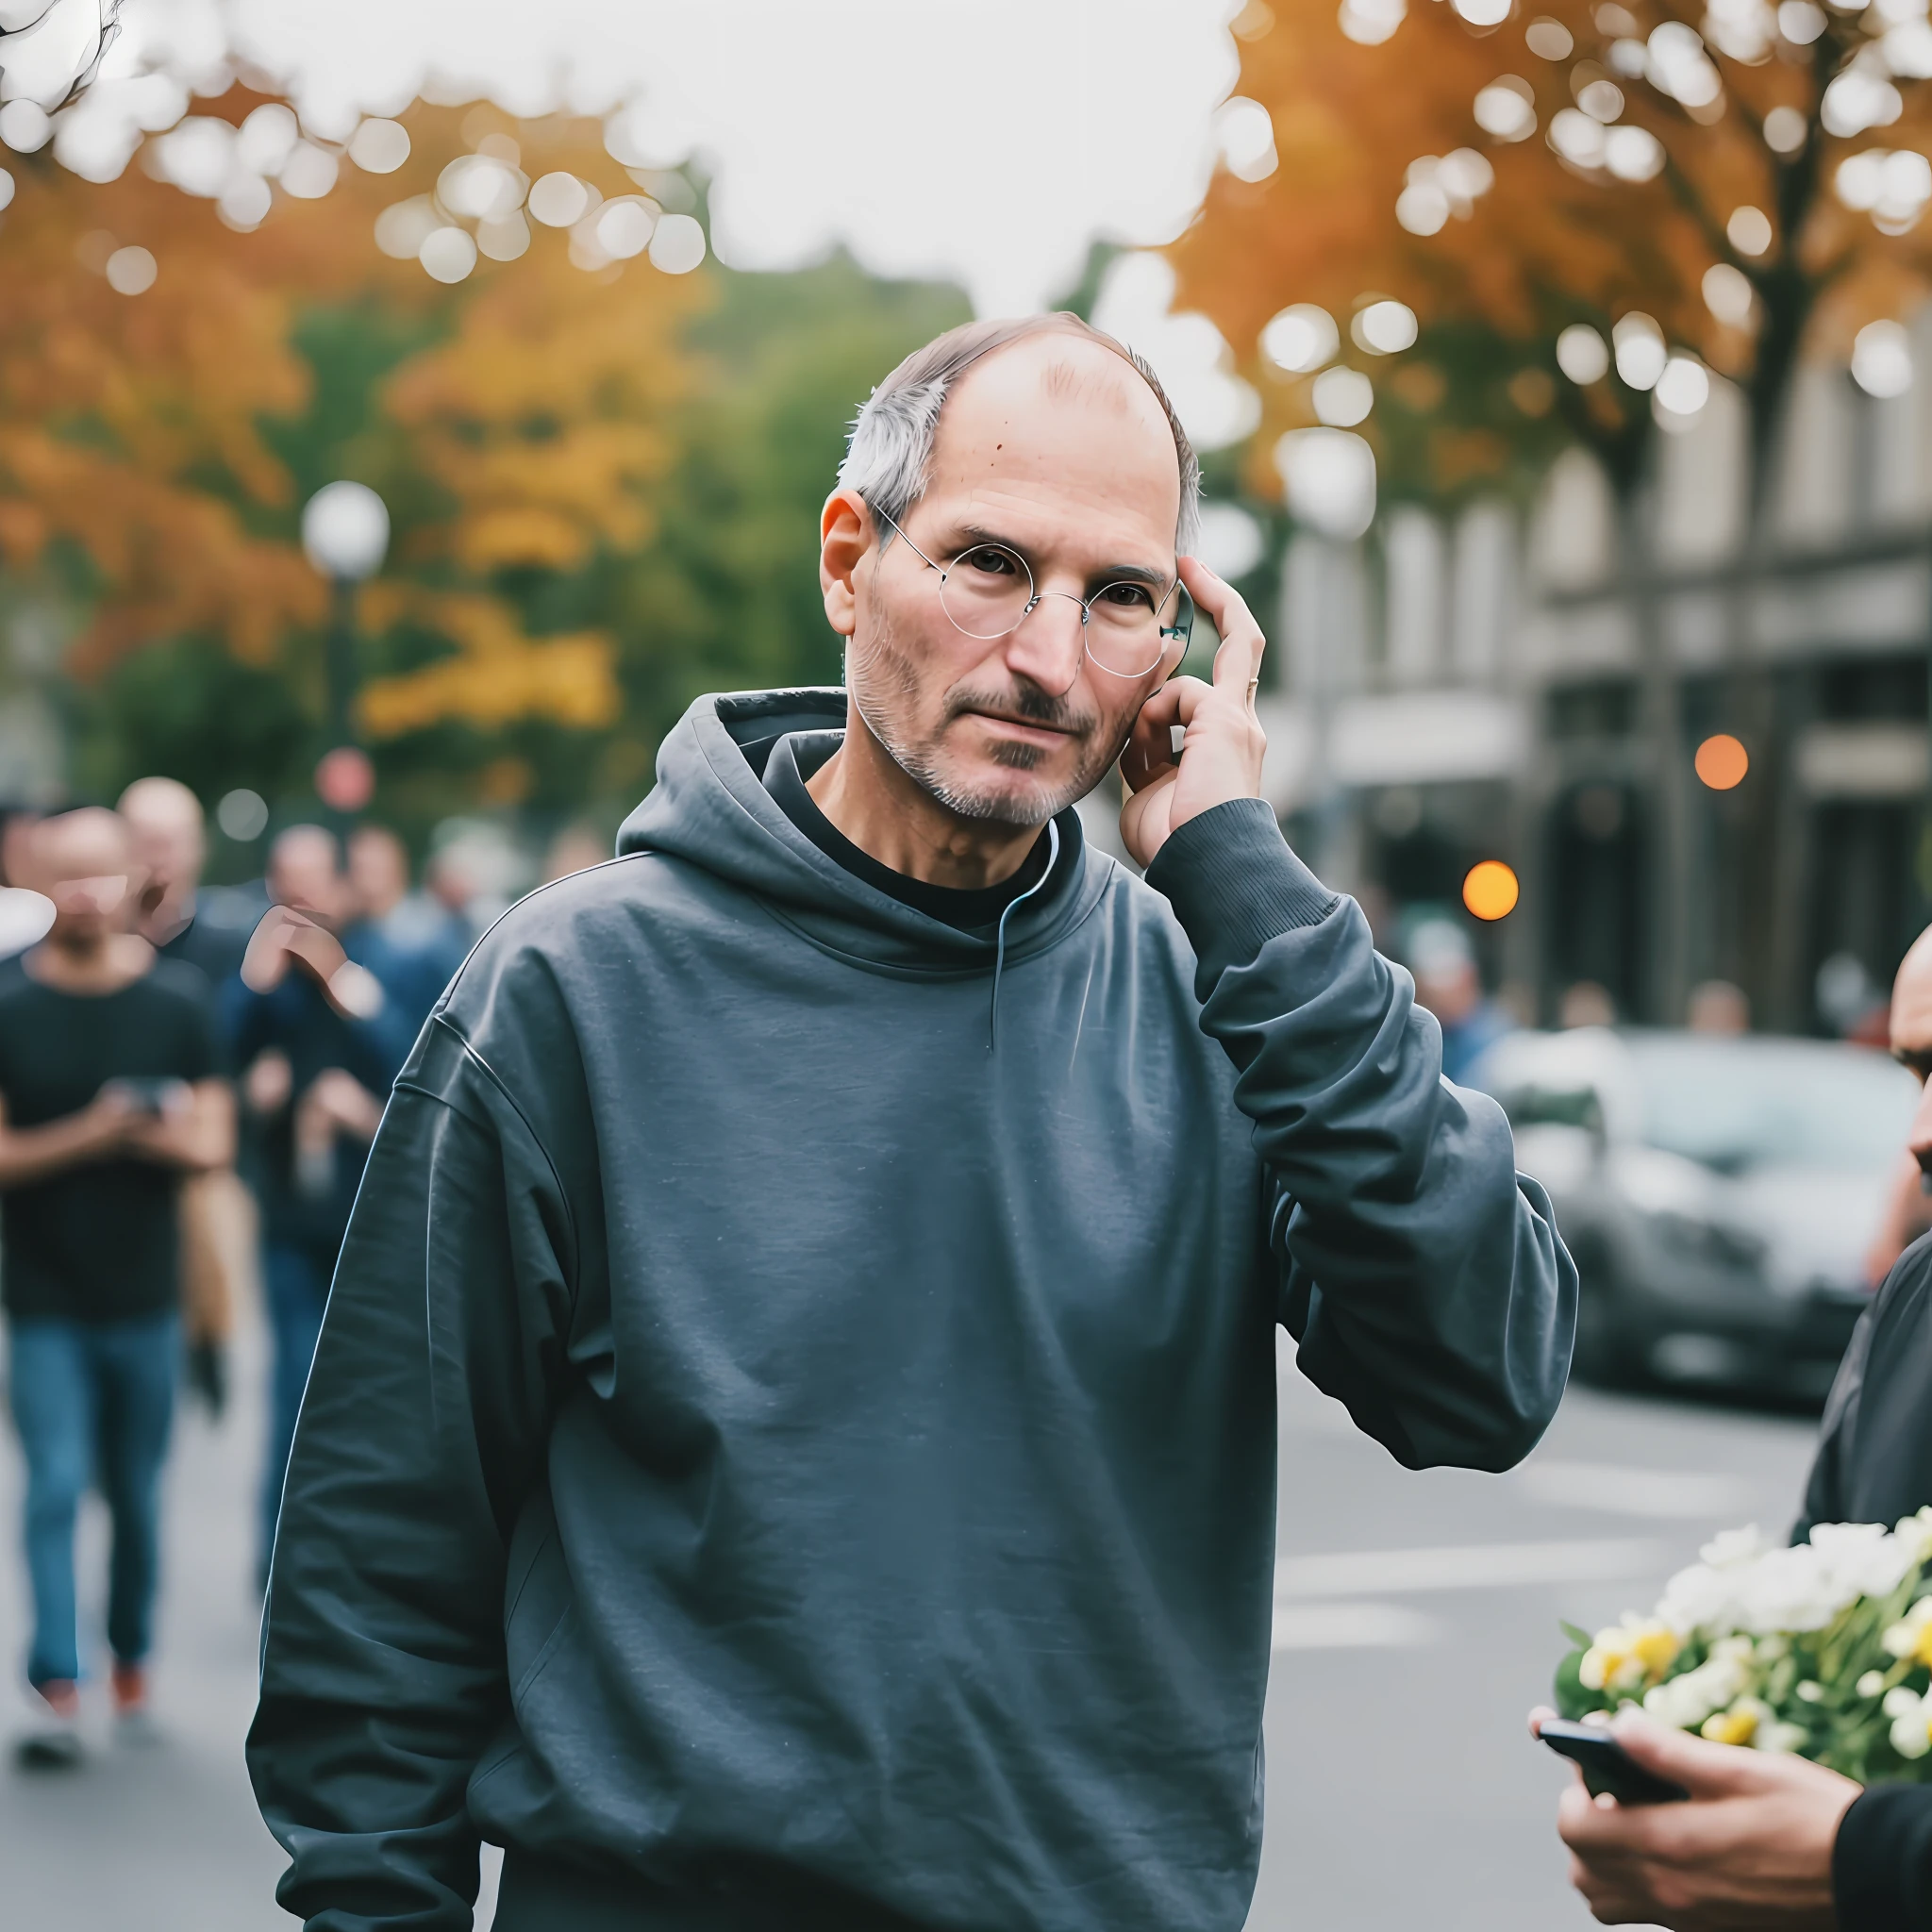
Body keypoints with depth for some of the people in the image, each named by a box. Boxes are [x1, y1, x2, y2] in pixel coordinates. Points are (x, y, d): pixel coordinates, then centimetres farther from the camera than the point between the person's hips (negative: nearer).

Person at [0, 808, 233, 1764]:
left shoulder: (178, 998, 3)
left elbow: (215, 1140, 4)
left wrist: (172, 1140, -18)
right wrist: (84, 1138, -20)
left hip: (144, 1293, 2)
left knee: (137, 1494, 10)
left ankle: (132, 1661, 27)